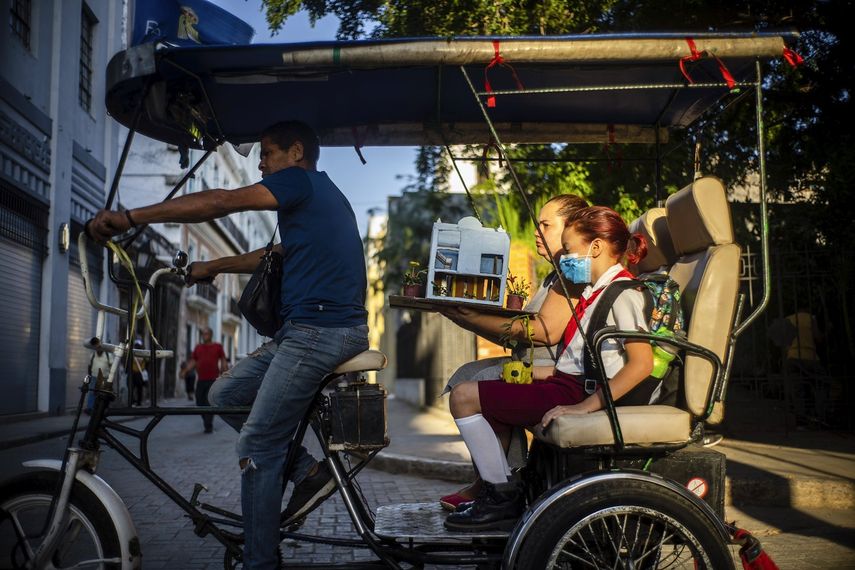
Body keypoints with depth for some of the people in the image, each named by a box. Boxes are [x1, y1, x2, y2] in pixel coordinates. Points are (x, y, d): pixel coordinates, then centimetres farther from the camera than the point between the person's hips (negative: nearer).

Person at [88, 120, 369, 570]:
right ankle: (308, 471, 10)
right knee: (225, 394, 13)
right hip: (310, 329, 10)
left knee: (257, 447, -6)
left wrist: (130, 217, -13)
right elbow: (278, 255, 29)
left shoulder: (302, 181, -6)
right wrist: (212, 267, 25)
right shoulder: (318, 194, 24)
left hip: (319, 331, -10)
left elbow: (220, 202, -15)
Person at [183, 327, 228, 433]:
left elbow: (223, 361, 6)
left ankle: (208, 426, -4)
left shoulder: (217, 347, 6)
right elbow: (193, 361, 14)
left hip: (213, 380, -4)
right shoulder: (198, 347, 14)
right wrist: (186, 371, -2)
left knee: (209, 403, -9)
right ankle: (207, 421, 25)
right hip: (201, 380, 4)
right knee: (200, 403, 6)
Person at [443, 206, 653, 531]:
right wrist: (529, 372, 10)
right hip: (569, 383, 11)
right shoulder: (596, 292, 17)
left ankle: (504, 499, -5)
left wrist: (585, 407, -27)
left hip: (577, 392, -11)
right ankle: (498, 490, 11)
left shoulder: (622, 293, -12)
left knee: (464, 397, -12)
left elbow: (642, 363, -23)